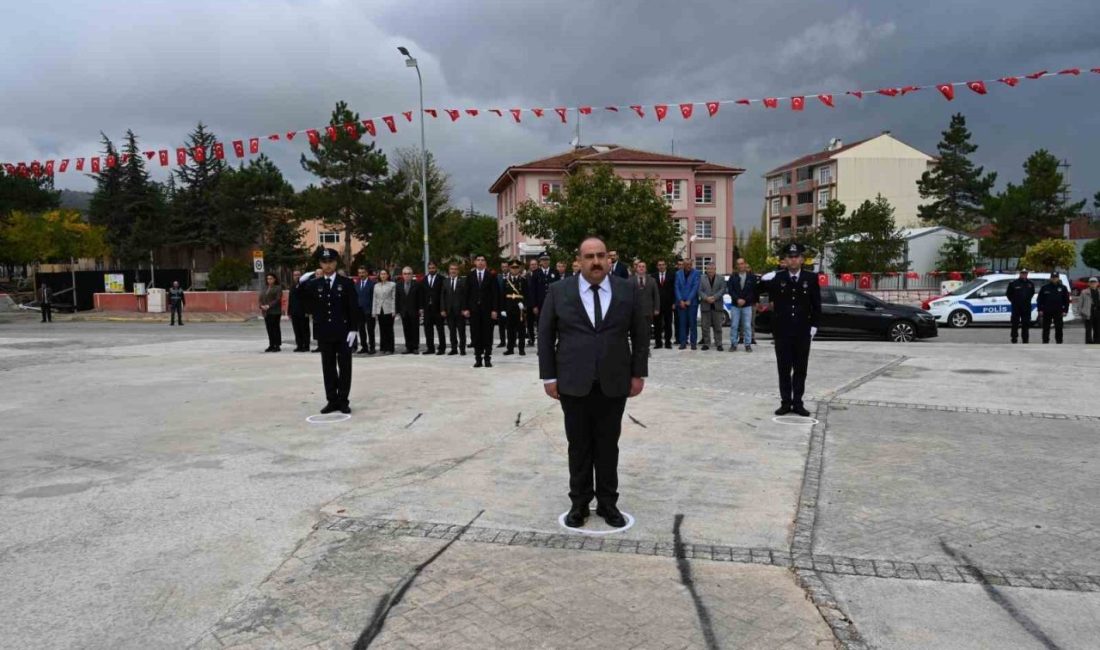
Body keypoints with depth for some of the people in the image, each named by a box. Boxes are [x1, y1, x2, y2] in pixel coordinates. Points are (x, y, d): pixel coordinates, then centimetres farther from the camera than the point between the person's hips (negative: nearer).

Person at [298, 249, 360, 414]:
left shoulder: (346, 282, 0)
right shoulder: (314, 284, 6)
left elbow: (354, 308, -3)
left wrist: (353, 329, -10)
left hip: (343, 331, -2)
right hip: (324, 332, 2)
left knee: (344, 367, 3)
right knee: (328, 368, 7)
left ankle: (343, 400, 10)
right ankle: (332, 400, 14)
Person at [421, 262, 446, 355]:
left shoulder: (441, 279, -3)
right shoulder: (424, 279, 11)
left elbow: (443, 294, -6)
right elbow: (421, 294, 9)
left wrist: (442, 308, -11)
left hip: (437, 308, -4)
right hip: (427, 308, 4)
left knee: (440, 329, 1)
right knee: (428, 329, 6)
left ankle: (442, 348, 5)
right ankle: (431, 348, 14)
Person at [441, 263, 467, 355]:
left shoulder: (463, 281, -1)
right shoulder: (445, 281, 9)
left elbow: (466, 295, -4)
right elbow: (443, 296, 7)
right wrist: (443, 309, 0)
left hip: (460, 310, -3)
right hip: (449, 310, 3)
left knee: (461, 331, 2)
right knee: (452, 331, 6)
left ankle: (462, 349, 9)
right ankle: (454, 349, 13)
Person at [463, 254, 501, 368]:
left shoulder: (491, 276, 2)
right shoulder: (470, 276, 7)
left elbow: (495, 294, 0)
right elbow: (466, 293, 6)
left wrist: (494, 309, -7)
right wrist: (465, 308, -3)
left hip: (487, 309, -1)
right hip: (474, 309, 1)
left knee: (487, 334, 1)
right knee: (475, 334, 2)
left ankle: (487, 358, 6)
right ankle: (478, 358, 7)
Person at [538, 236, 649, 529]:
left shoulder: (628, 291, 3)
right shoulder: (559, 291, 1)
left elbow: (640, 335, 6)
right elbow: (545, 336, 2)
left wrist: (638, 373, 2)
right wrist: (549, 376, -2)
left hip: (614, 383, 1)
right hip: (573, 383, 0)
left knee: (608, 445, 9)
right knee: (579, 445, 8)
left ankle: (608, 502, 21)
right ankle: (579, 503, 19)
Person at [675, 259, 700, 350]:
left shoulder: (696, 273, 0)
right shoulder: (678, 273, 8)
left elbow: (695, 287, -7)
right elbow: (677, 288, 4)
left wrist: (689, 300, -13)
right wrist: (680, 300, -7)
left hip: (692, 302, -2)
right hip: (681, 302, 2)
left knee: (693, 323, -1)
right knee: (682, 322, 3)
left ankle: (693, 342, 3)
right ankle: (683, 342, 7)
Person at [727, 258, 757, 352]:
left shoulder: (751, 277, 1)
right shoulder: (733, 277, 4)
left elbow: (754, 291, -1)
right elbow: (730, 290, -1)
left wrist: (745, 300, -9)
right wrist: (737, 299, -14)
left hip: (747, 305, -1)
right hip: (735, 305, 1)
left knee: (747, 326, 1)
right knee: (734, 326, 1)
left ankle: (748, 344, 8)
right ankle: (733, 344, 7)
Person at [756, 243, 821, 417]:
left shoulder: (811, 279, 1)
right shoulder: (776, 278, 0)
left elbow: (817, 306, 5)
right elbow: (756, 291, 3)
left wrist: (813, 327, 0)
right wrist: (765, 278, -13)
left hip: (803, 332, 0)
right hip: (782, 332, 0)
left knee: (800, 369, 6)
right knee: (784, 369, 5)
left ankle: (798, 402, 14)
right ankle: (785, 402, 13)